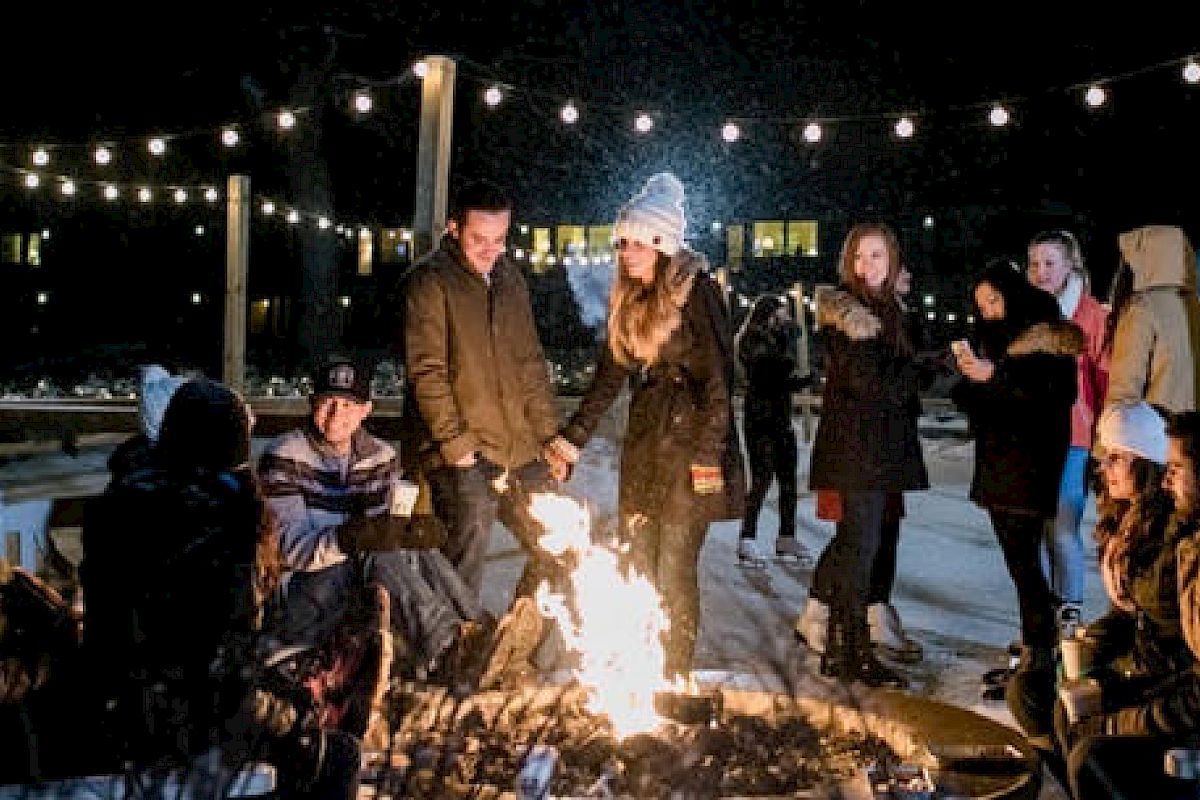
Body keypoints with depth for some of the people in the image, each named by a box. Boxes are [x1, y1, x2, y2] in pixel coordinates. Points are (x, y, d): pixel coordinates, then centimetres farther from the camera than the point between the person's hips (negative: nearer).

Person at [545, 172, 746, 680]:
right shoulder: (628, 298, 12)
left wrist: (707, 455, -16)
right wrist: (573, 436, 13)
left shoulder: (697, 291, -9)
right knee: (635, 563, 6)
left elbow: (719, 376, -12)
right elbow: (610, 373, 17)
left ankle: (675, 679, 5)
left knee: (674, 567, -6)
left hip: (689, 443, -7)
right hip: (643, 440, 7)